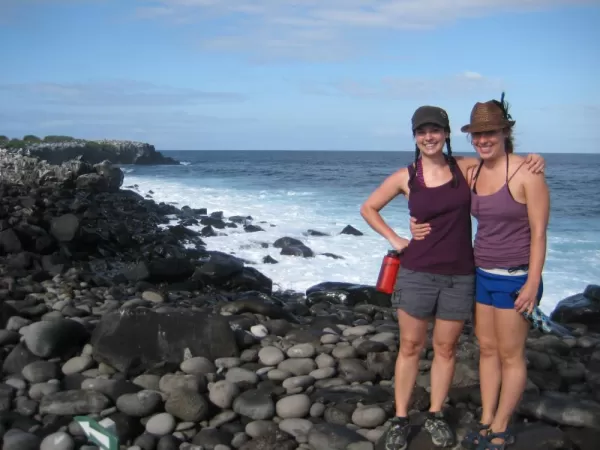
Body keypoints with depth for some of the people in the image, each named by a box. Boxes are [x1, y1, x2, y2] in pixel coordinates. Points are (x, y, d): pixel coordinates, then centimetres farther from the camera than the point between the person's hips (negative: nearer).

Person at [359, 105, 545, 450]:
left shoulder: (466, 167, -2)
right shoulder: (405, 177, -4)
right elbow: (368, 208, 8)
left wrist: (533, 159, -9)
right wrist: (394, 239, 0)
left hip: (459, 276, 1)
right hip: (417, 273, -1)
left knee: (446, 348, 12)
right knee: (410, 347, 7)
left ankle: (436, 415, 29)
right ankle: (401, 419, 20)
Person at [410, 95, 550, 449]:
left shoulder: (527, 173, -15)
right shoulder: (472, 174, 4)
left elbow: (539, 232, -14)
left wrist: (533, 282, -17)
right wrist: (420, 226, 1)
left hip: (516, 278, -6)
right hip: (482, 274, 6)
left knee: (510, 355, 6)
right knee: (487, 349, 15)